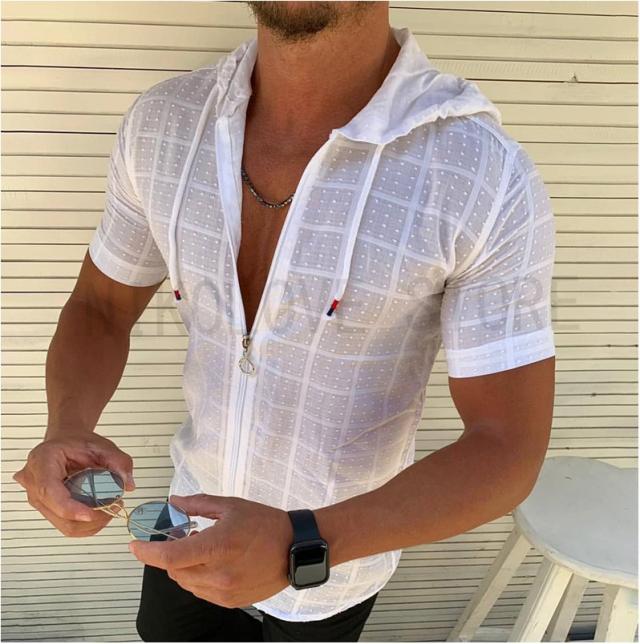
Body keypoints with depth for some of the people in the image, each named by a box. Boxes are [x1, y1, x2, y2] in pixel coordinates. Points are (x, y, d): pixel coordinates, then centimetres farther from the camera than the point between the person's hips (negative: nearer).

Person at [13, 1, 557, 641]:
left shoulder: (488, 178, -30)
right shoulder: (162, 122, -16)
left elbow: (509, 450, -25)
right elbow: (99, 309, -3)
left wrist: (302, 547, -38)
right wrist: (67, 427, -24)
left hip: (339, 553, -3)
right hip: (197, 524, 3)